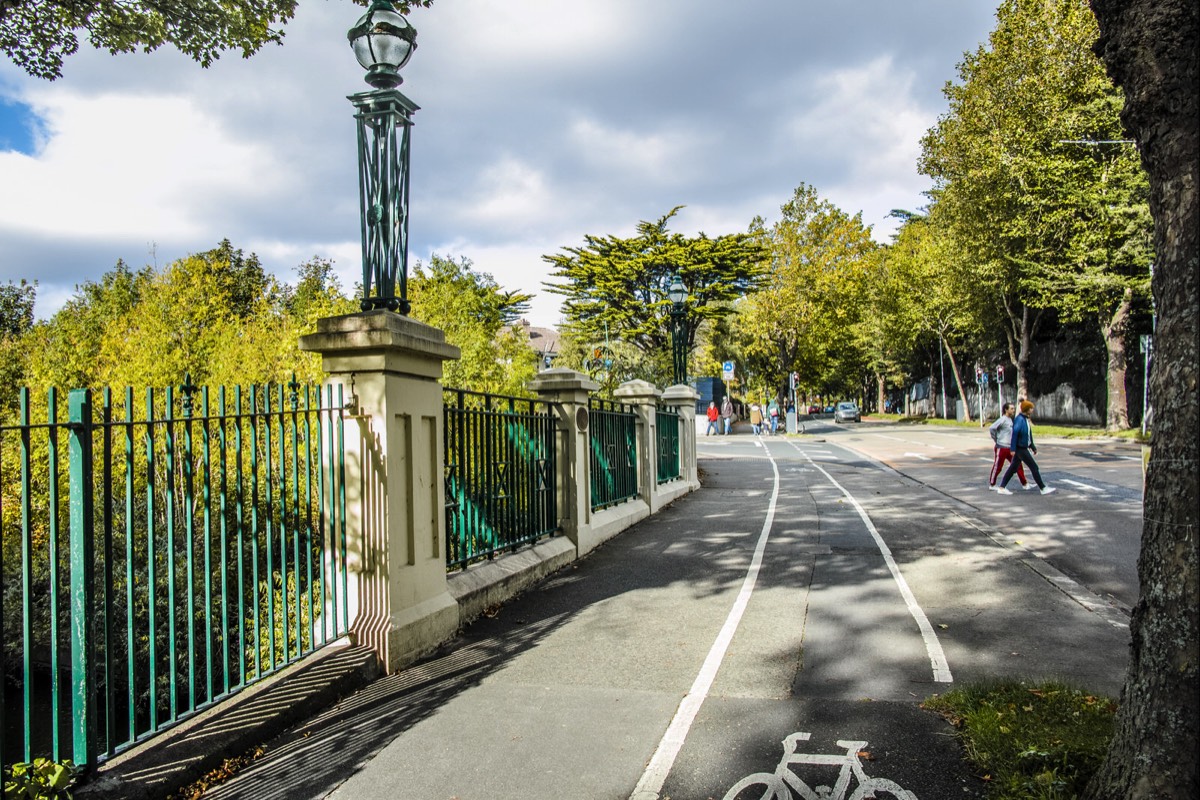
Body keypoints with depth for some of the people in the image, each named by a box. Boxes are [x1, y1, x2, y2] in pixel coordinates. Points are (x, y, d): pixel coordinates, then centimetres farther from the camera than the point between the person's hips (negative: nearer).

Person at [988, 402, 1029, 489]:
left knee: (1018, 465, 6)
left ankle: (1025, 484, 13)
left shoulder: (1010, 420, 13)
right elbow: (991, 428, -23)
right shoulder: (1002, 420, -14)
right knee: (997, 466, 2)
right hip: (1001, 448, -8)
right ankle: (992, 484, 15)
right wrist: (996, 439, -13)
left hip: (1010, 448, 8)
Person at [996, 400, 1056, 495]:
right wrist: (1013, 449, -23)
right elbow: (1014, 433, -22)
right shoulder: (1019, 419, -18)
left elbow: (1028, 435, 19)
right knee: (1034, 467, -2)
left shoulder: (1026, 419, 11)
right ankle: (1043, 488, 8)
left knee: (1013, 468, 10)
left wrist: (1033, 447, 21)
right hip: (1020, 448, -10)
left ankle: (1002, 488, 12)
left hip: (1023, 448, 10)